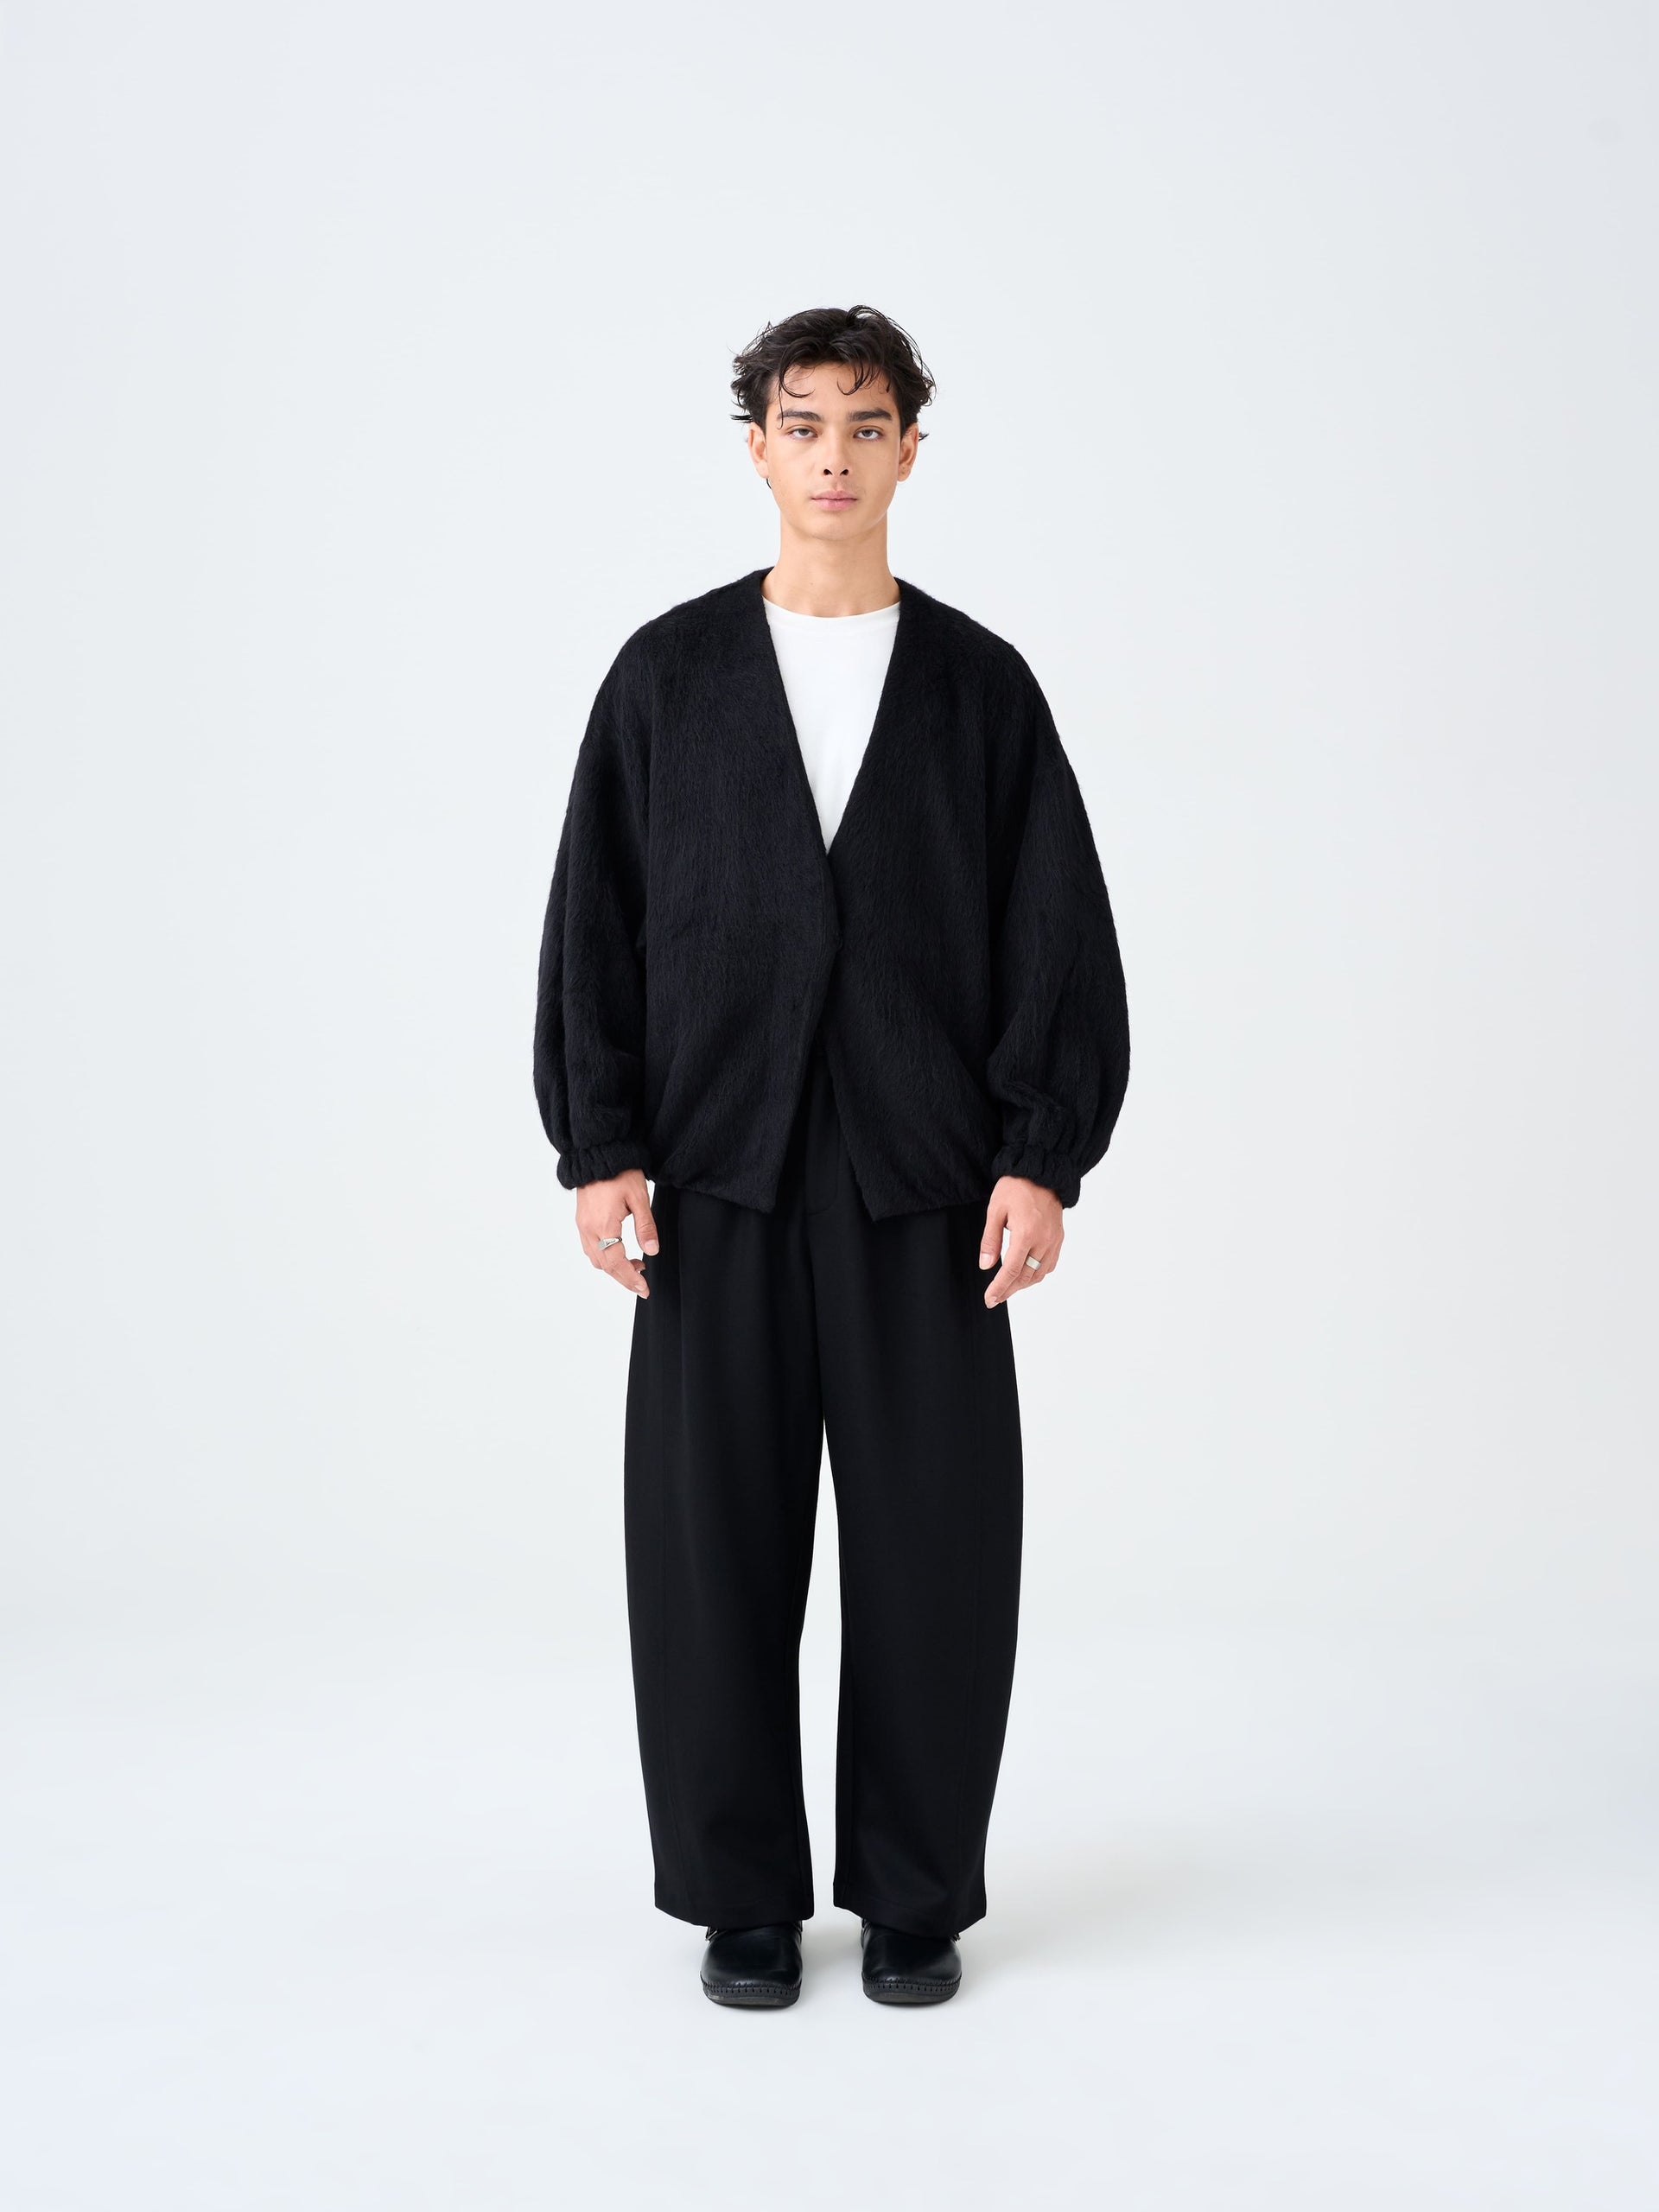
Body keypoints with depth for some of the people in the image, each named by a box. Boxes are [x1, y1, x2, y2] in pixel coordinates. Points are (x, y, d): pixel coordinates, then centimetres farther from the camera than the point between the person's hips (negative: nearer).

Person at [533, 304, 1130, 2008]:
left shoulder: (981, 686, 7)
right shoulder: (667, 675, 7)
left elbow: (1062, 937, 3)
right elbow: (593, 922, 5)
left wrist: (1045, 1161, -6)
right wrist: (598, 1151, -4)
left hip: (926, 1180, 0)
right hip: (720, 1177, 0)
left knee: (933, 1546, 3)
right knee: (714, 1543, 3)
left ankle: (915, 1898, 19)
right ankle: (743, 1898, 19)